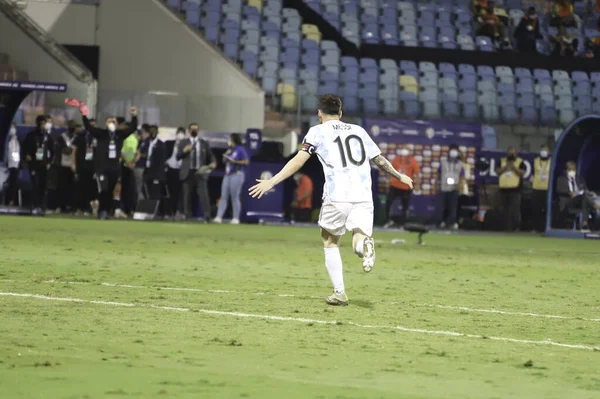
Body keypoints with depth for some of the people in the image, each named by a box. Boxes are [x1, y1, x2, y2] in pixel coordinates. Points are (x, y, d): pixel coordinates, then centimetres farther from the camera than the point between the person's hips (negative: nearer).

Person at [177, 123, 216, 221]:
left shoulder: (204, 143, 12)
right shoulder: (183, 142, 11)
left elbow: (210, 155, 11)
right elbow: (178, 157, 5)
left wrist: (213, 162, -10)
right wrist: (184, 151, -14)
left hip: (201, 173, -1)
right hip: (188, 173, 1)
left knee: (204, 195, -13)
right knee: (188, 196, 4)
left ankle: (207, 217, -17)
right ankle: (189, 218, 11)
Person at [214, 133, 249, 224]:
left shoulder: (240, 149, -5)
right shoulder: (230, 149, 17)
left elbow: (246, 161, -11)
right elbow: (224, 161, 23)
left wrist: (235, 162, -16)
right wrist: (226, 154, 5)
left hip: (237, 175, -8)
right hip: (227, 175, 8)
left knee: (235, 197, -7)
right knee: (224, 196, 1)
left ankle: (236, 218, -4)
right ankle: (219, 217, -3)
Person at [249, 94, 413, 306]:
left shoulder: (318, 131, 9)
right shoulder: (358, 131, 22)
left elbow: (298, 161, -3)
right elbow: (380, 160, 28)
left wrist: (272, 182, -4)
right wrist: (399, 176, 44)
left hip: (337, 195, -2)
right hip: (364, 196, 2)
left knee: (330, 242, 15)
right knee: (358, 240, -2)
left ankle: (339, 292, 7)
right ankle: (364, 244, -40)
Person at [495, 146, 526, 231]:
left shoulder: (520, 162, 4)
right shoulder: (502, 161, 13)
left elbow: (522, 173, -8)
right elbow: (497, 172, 3)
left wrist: (513, 167, -17)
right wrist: (505, 167, -10)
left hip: (515, 189, -4)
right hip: (503, 188, 4)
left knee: (515, 208, -11)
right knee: (505, 209, 7)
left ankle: (516, 226, -8)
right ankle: (507, 227, 13)